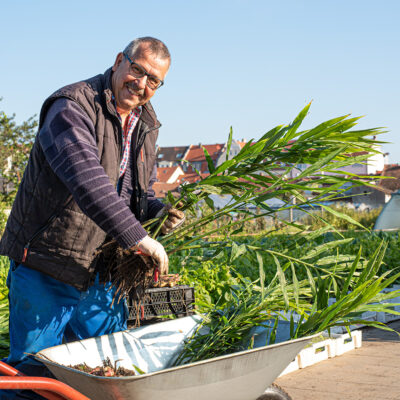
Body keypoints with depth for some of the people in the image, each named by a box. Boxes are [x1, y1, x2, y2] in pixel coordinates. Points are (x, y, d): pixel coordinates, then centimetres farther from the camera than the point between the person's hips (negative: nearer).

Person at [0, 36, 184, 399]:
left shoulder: (146, 126, 10)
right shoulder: (72, 107, -16)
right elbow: (86, 180, -33)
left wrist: (160, 213, -5)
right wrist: (137, 236, -38)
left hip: (100, 277, 7)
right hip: (44, 271, -7)